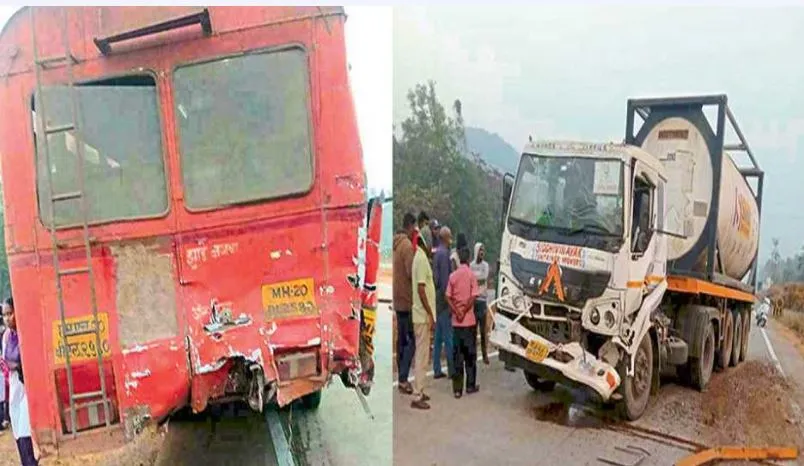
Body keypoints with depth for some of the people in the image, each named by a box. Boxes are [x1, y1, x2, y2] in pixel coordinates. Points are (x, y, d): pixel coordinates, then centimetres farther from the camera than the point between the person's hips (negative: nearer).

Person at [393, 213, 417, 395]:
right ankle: (403, 378, -5)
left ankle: (401, 376, 18)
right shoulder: (408, 245, -16)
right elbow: (411, 272, -22)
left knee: (401, 339, 13)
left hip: (398, 299, 9)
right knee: (411, 340, -5)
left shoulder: (397, 244, 11)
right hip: (407, 299, -9)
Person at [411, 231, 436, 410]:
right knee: (421, 356, -5)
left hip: (422, 315, 10)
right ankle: (417, 397, -1)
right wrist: (430, 314, -19)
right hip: (423, 316, -10)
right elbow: (421, 289, -22)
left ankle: (419, 391, 24)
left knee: (421, 355, 15)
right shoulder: (421, 258, -17)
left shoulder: (421, 257, 14)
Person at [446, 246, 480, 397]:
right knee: (470, 354, 9)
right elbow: (473, 297, -12)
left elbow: (448, 297, -4)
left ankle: (457, 388, 7)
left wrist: (457, 313, -7)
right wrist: (464, 312, -3)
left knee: (457, 355, 6)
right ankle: (471, 385, 15)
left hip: (456, 322, 2)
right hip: (469, 320, -2)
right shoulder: (471, 274, -6)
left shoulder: (453, 275, 2)